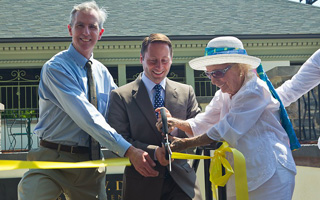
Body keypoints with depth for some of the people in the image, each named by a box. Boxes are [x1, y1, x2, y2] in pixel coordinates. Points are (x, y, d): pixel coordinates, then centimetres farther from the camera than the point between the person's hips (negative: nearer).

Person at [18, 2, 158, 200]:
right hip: (53, 159, -5)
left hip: (91, 164, 6)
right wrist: (129, 150, -27)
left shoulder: (102, 72, 12)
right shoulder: (55, 67, -11)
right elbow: (87, 116, -21)